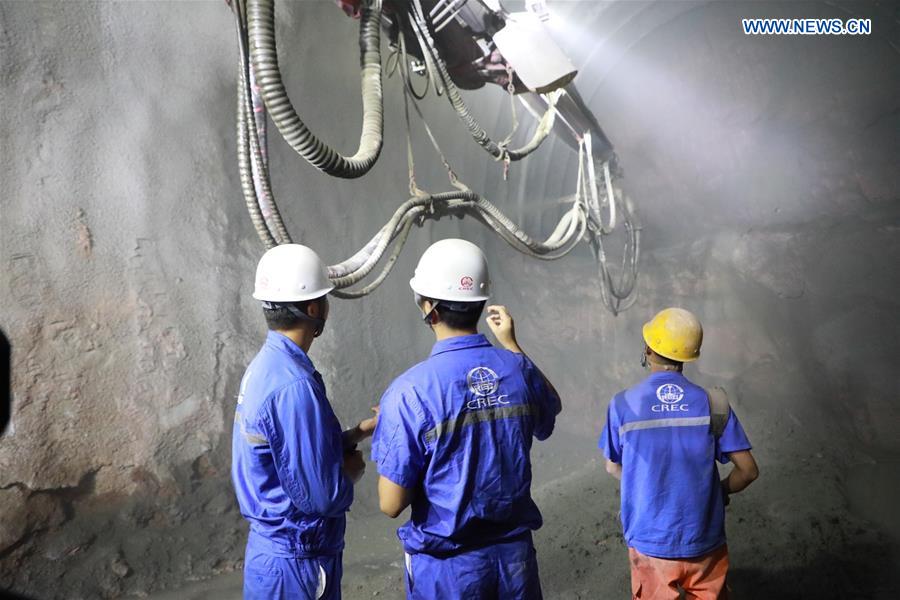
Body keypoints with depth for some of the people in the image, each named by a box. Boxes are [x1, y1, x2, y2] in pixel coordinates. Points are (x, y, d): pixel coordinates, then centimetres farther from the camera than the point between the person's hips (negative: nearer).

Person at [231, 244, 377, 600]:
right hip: (296, 559, -9)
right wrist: (353, 469, -6)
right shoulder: (294, 385, -27)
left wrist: (362, 430, 9)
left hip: (273, 544, 9)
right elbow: (321, 495, -25)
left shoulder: (266, 366, 3)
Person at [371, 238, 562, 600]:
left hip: (447, 563, -3)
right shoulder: (520, 370, -8)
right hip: (515, 553, 4)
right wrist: (510, 344, 18)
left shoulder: (411, 391, -21)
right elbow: (549, 414, 16)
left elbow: (391, 504, -16)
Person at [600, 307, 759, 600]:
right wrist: (718, 492, 11)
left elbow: (613, 467, 1)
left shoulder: (623, 404, -12)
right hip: (703, 540, 1)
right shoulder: (712, 403, -10)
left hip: (650, 540, -1)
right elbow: (748, 470, -7)